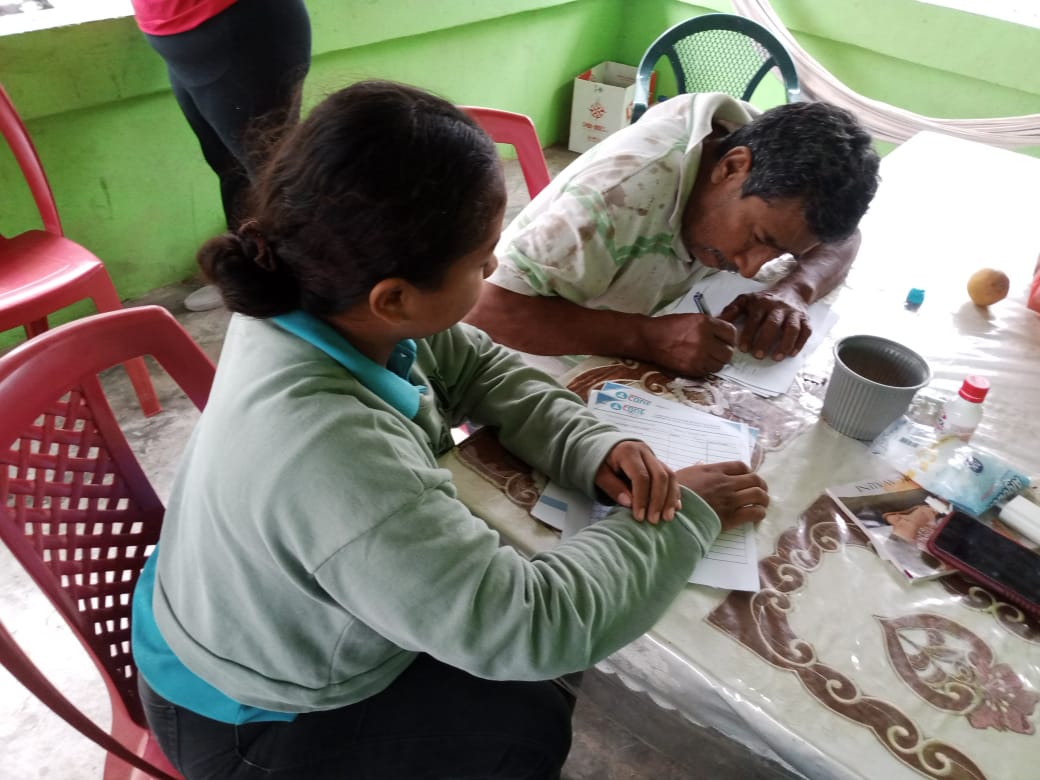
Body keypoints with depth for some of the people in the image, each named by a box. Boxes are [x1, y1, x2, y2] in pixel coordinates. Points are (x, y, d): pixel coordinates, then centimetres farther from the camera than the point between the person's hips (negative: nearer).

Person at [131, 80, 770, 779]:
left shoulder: (322, 298, -20)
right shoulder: (327, 455, -45)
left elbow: (480, 367, -4)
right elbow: (530, 627, -38)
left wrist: (592, 448, -19)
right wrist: (689, 516, -24)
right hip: (246, 724, -6)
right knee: (534, 724, 5)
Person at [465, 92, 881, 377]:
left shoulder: (762, 143, -14)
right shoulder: (624, 195, -35)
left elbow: (840, 238, -2)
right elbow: (484, 310, -39)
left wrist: (792, 291, -23)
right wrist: (647, 338, -45)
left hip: (620, 365, 7)